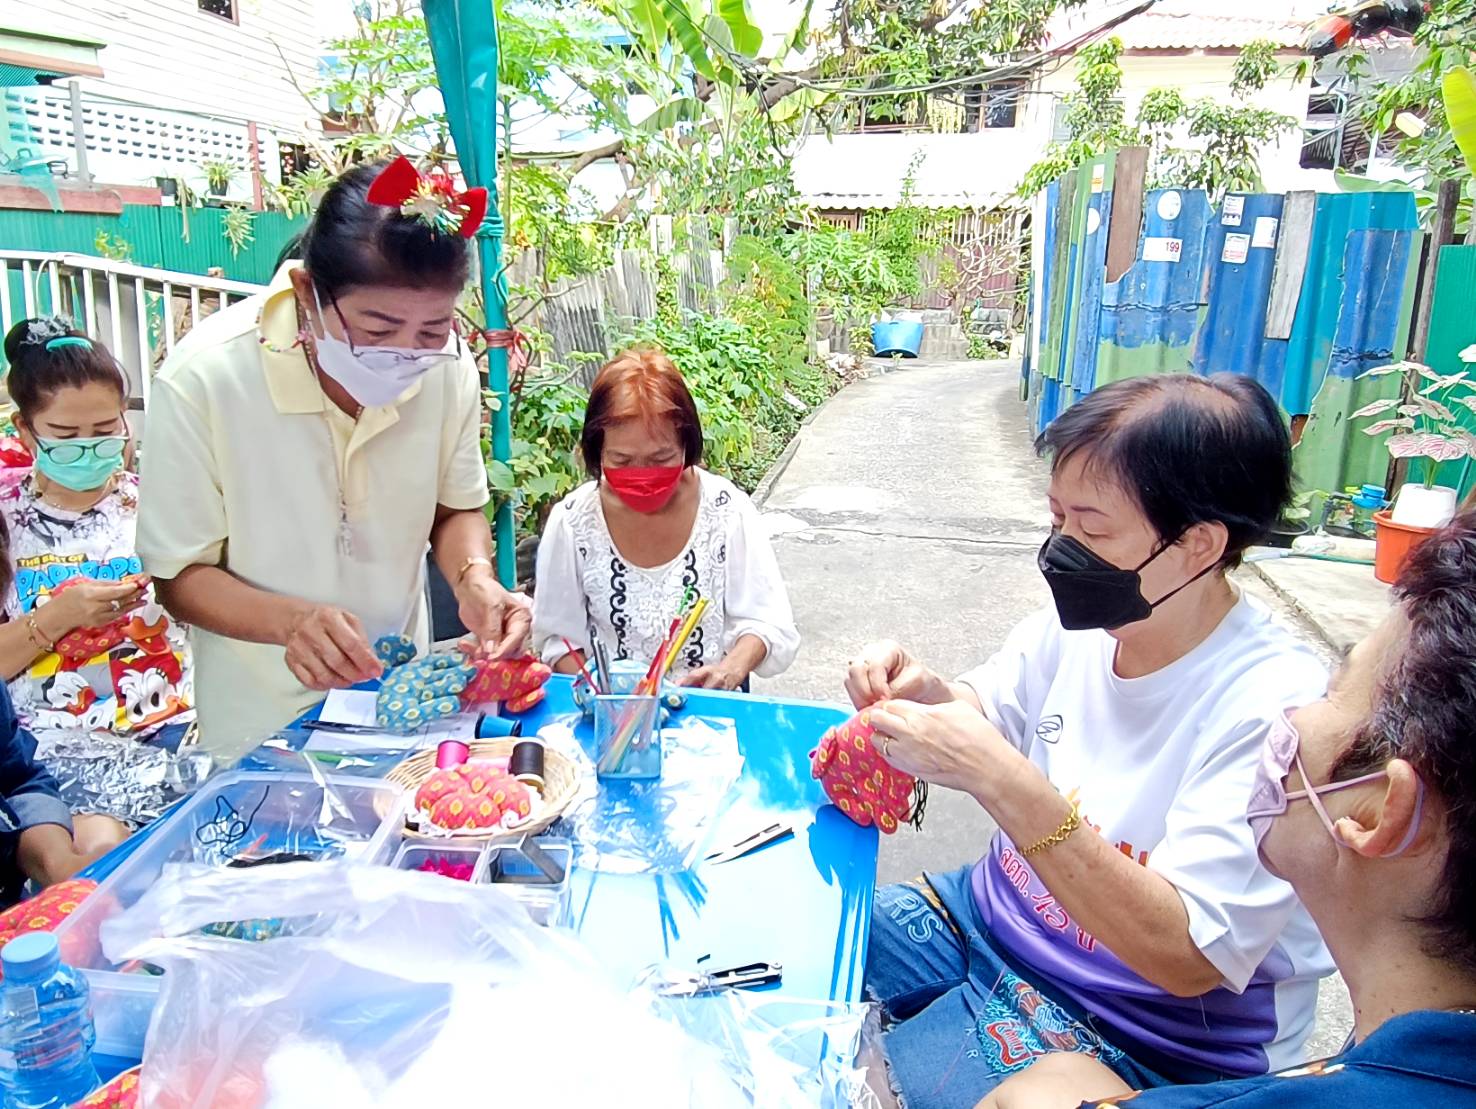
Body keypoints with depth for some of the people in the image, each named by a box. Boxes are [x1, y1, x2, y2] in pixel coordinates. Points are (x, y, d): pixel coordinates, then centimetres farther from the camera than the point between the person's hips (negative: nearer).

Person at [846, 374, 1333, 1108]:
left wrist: (1002, 779, -38)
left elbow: (1185, 958, -29)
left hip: (1142, 1036, -6)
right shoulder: (1077, 626, -7)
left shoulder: (1275, 709, -26)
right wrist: (924, 693, -14)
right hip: (994, 912, 6)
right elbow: (983, 713, 10)